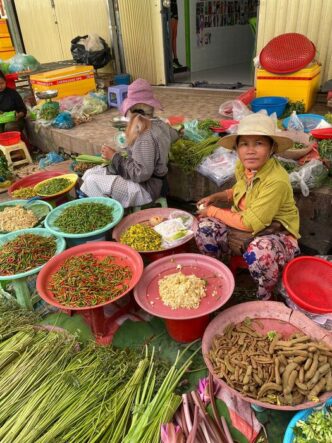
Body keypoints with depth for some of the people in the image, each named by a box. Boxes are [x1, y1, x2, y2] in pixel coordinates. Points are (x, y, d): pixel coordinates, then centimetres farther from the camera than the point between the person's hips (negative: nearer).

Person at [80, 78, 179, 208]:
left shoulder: (145, 136, -26)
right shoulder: (160, 124, 2)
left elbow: (140, 173, -27)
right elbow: (174, 135, 24)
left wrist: (115, 157, -17)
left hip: (145, 188, -9)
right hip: (147, 182, 9)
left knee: (92, 181, -14)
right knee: (90, 173, 6)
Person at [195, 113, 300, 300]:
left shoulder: (277, 181, -30)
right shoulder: (242, 167, -7)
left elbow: (250, 223, -28)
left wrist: (214, 211, -17)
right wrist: (217, 197, -1)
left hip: (275, 233, -6)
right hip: (244, 224, 7)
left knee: (260, 252, -38)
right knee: (206, 228, -14)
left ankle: (266, 299, -6)